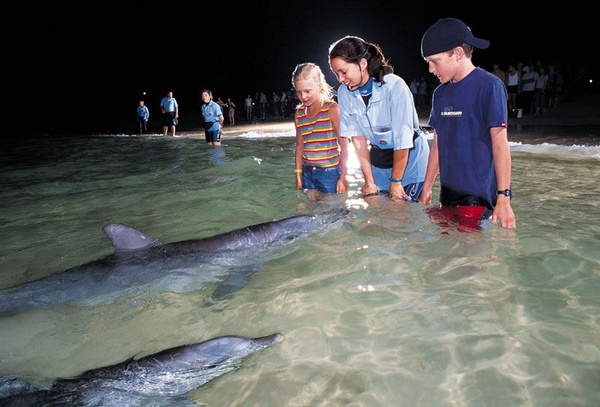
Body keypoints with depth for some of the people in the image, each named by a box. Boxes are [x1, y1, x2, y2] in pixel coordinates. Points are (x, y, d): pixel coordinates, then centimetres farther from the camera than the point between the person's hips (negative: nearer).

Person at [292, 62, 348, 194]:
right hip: (307, 173, 5)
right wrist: (298, 176, 12)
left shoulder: (332, 109, -7)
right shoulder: (299, 114, 8)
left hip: (330, 173, -5)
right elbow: (299, 146, 14)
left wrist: (343, 178, -9)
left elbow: (344, 146, -7)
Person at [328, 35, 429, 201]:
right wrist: (369, 182, -7)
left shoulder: (395, 86, -24)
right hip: (379, 159, 5)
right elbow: (358, 138, -7)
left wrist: (395, 182, -16)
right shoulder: (344, 93, -7)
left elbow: (403, 139, -22)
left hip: (410, 158, -4)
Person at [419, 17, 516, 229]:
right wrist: (426, 187, 16)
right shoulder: (440, 93, 13)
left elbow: (500, 142, -12)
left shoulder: (489, 85, -7)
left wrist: (503, 197, -16)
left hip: (478, 195, -6)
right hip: (448, 193, 7)